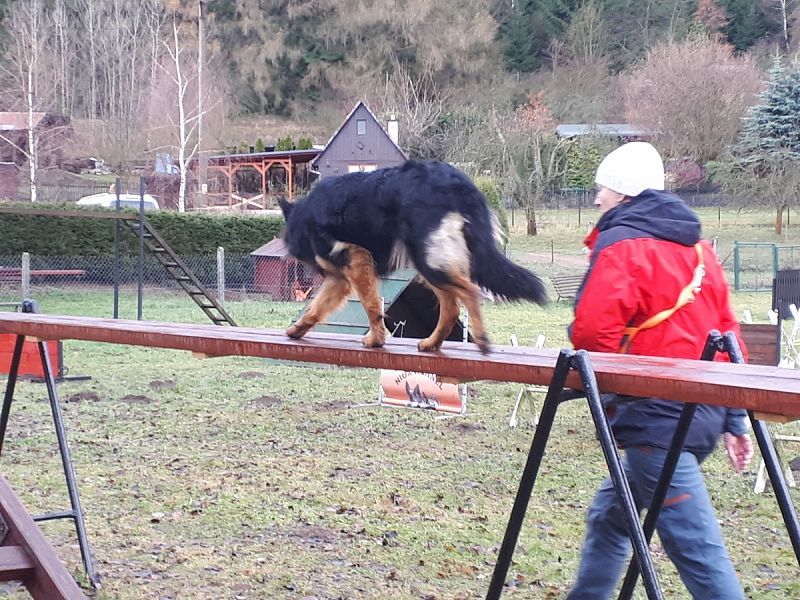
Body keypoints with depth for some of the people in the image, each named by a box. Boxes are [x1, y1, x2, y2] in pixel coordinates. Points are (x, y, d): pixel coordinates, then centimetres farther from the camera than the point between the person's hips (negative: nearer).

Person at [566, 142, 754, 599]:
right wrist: (735, 420, 17)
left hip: (655, 416, -9)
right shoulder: (696, 246, 17)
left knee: (696, 546, -10)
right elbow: (726, 331, 16)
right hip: (704, 413, 9)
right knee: (608, 516, 23)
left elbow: (592, 329, -20)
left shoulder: (620, 244, -8)